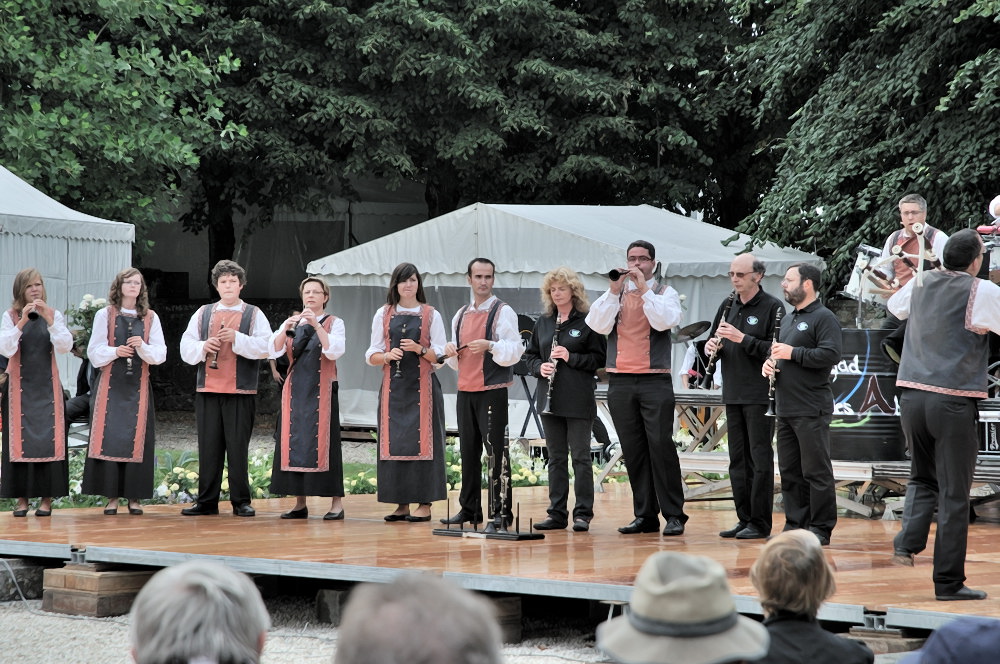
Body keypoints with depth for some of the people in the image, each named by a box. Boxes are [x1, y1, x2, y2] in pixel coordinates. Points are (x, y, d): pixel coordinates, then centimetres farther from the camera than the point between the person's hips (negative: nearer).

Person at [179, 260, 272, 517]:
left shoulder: (254, 315, 8)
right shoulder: (203, 313, 16)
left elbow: (266, 347, -5)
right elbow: (186, 348, 11)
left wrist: (237, 338, -15)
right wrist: (203, 347, -9)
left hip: (240, 392, -3)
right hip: (208, 391, 3)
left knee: (238, 448, -3)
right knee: (208, 448, 4)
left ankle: (241, 502, 4)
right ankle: (207, 502, 9)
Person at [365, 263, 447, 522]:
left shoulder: (431, 315, 6)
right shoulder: (383, 315, 11)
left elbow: (441, 355, 2)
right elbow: (371, 356, 10)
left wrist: (420, 349, -16)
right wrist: (387, 356, -11)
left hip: (422, 386, -2)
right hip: (393, 386, 2)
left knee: (422, 441, -6)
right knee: (394, 441, 0)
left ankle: (424, 503, -4)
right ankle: (402, 504, 5)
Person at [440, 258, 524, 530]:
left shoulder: (503, 312, -2)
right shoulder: (461, 316, 17)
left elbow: (515, 351, -10)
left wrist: (490, 346, -24)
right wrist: (450, 352, 2)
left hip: (492, 391, -6)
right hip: (465, 391, 6)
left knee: (496, 451, -7)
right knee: (468, 451, 10)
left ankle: (500, 511, -4)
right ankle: (469, 508, 17)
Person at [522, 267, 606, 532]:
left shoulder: (587, 321, -4)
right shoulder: (543, 322, 12)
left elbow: (600, 358, -6)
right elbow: (530, 355, 17)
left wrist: (571, 358, -18)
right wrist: (539, 367, -4)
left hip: (578, 400, -5)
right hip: (550, 398, 5)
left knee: (580, 456, -2)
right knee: (555, 457, 9)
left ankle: (583, 514, 2)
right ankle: (557, 514, 14)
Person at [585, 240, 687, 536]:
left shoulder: (665, 293, 7)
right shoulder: (614, 294, 14)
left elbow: (664, 321, -14)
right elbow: (598, 325, -2)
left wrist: (644, 289, -13)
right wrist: (615, 291, -9)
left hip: (654, 381, -3)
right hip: (620, 381, 3)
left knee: (661, 447, -8)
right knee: (633, 451, 5)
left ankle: (674, 515, -5)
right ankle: (645, 515, 10)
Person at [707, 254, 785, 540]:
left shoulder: (772, 307, -7)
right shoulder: (728, 307, 14)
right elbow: (716, 343, 20)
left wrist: (742, 338, -22)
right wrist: (713, 347, -3)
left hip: (760, 395, -7)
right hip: (734, 394, 7)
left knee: (760, 458, -4)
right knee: (738, 459, 9)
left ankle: (760, 522, -1)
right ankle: (744, 518, 15)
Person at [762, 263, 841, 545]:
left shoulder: (824, 318, -8)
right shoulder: (787, 319, 21)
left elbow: (831, 354, -20)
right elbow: (777, 352, 32)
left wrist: (793, 353, -16)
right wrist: (769, 362, 9)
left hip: (811, 411, -9)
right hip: (785, 409, 9)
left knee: (816, 471, -5)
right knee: (790, 472, 11)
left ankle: (821, 529, -1)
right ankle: (795, 524, 17)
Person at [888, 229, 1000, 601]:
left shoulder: (921, 284, 10)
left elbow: (894, 307, 29)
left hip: (912, 396, 5)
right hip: (954, 402, -5)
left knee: (922, 478, 22)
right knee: (954, 493, 2)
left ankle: (908, 541, -2)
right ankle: (949, 582, 4)